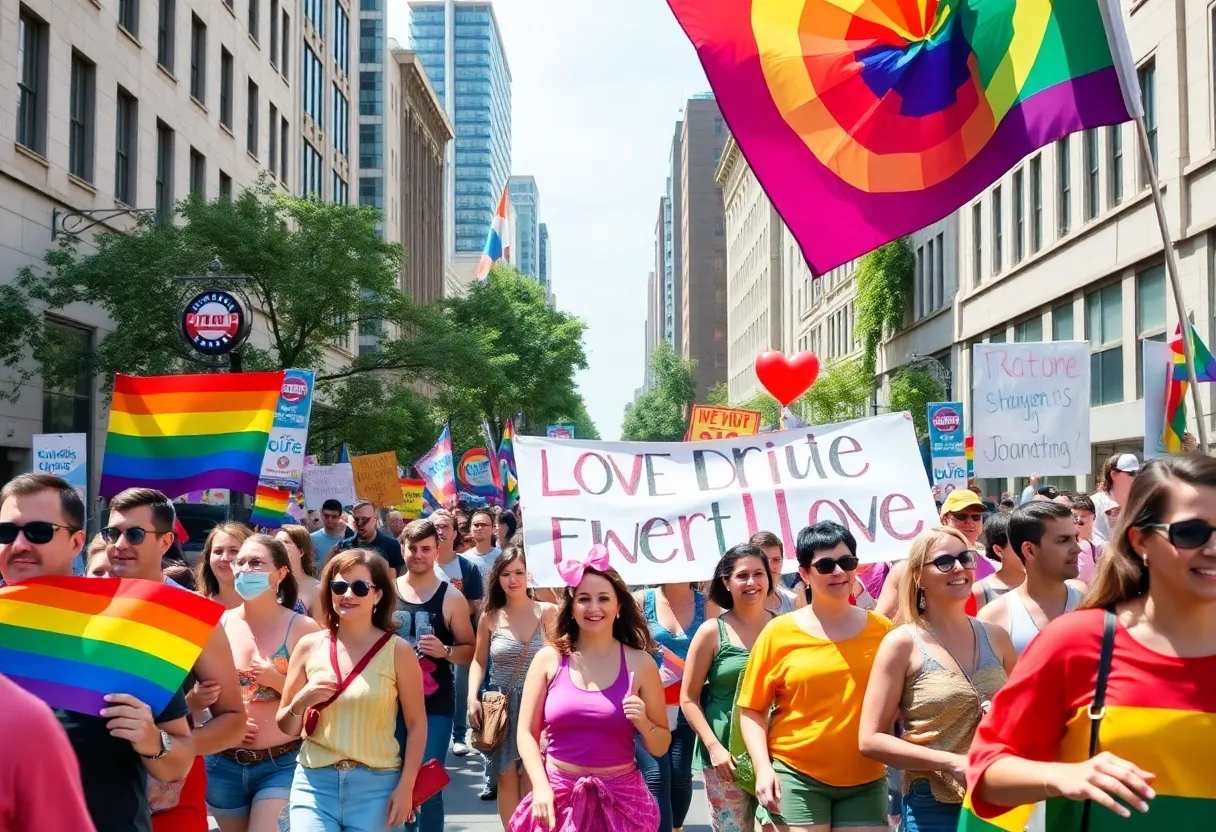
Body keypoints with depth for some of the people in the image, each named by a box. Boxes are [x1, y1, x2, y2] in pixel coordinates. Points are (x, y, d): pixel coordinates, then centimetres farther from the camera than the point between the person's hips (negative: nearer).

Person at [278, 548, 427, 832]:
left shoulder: (397, 650, -4)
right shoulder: (309, 646, 2)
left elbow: (416, 723, 1)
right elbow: (285, 727, 10)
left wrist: (406, 787, -5)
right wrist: (299, 703, -11)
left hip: (376, 784, -1)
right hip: (315, 782, 2)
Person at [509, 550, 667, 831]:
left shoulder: (640, 663, -2)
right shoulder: (549, 659, -2)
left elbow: (661, 747, 3)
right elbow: (527, 732, 1)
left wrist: (643, 723, -15)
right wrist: (541, 787, -10)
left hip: (620, 798, 0)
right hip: (558, 796, 0)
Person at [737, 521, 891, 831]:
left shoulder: (881, 630, 3)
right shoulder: (779, 632, -3)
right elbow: (751, 709, 1)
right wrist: (763, 768, -9)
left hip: (866, 781, 2)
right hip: (795, 776, -2)